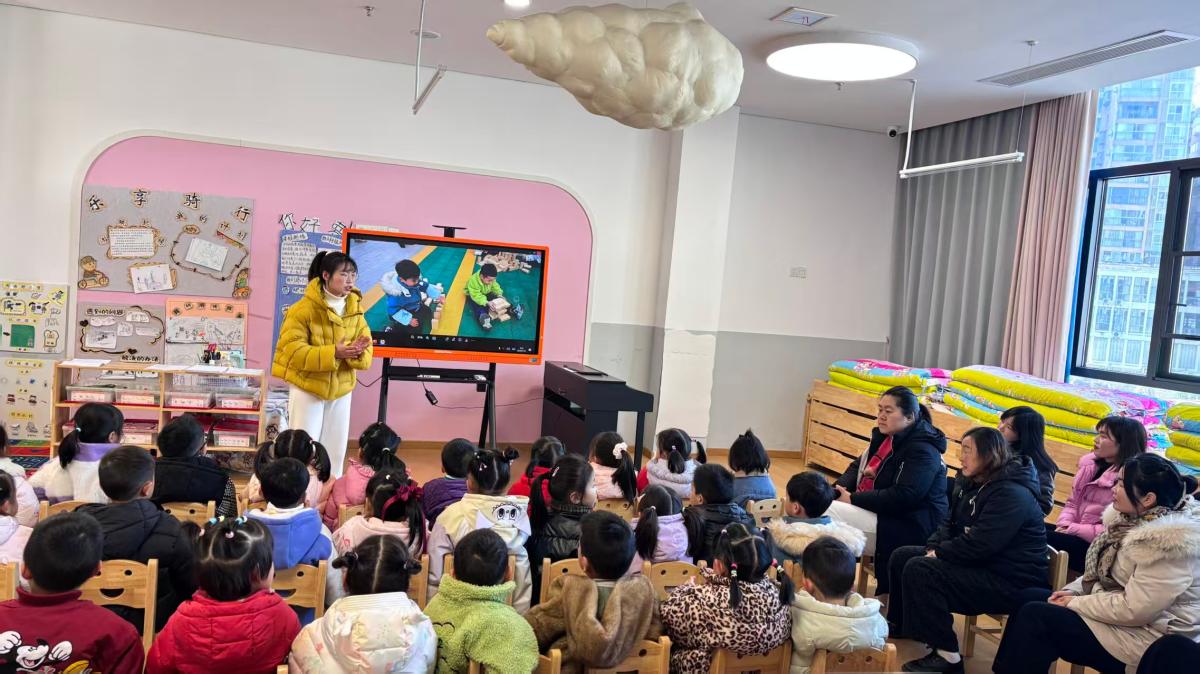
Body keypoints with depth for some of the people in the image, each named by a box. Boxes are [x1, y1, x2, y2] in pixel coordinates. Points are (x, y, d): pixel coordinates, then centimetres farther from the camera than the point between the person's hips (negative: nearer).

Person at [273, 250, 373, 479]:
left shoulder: (355, 310, 3)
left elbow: (365, 349, 3)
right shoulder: (304, 308, -14)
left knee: (335, 450, 12)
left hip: (341, 387, 5)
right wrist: (333, 353, -28)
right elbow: (293, 350, -20)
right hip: (307, 386, -5)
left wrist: (356, 353, -21)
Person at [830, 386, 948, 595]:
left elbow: (902, 497, -25)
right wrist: (837, 490, -6)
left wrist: (854, 499, -22)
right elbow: (857, 468, 15)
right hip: (879, 513, 9)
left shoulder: (923, 450, -15)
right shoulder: (884, 437, 13)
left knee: (829, 513, -23)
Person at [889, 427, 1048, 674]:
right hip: (980, 564, 10)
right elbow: (951, 526, 14)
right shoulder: (975, 485, 10)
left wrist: (939, 553, -16)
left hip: (1010, 582, -10)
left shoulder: (1012, 495, -23)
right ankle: (900, 625, 24)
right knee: (902, 556, 6)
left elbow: (979, 545, -30)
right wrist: (933, 548, -5)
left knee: (919, 570, -25)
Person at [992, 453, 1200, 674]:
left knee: (1034, 616, -15)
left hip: (1146, 635, -9)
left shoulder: (1168, 542, -26)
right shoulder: (1135, 517, 2)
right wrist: (1073, 591, -1)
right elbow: (1104, 569, 15)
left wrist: (1075, 604, -15)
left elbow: (1133, 610, -27)